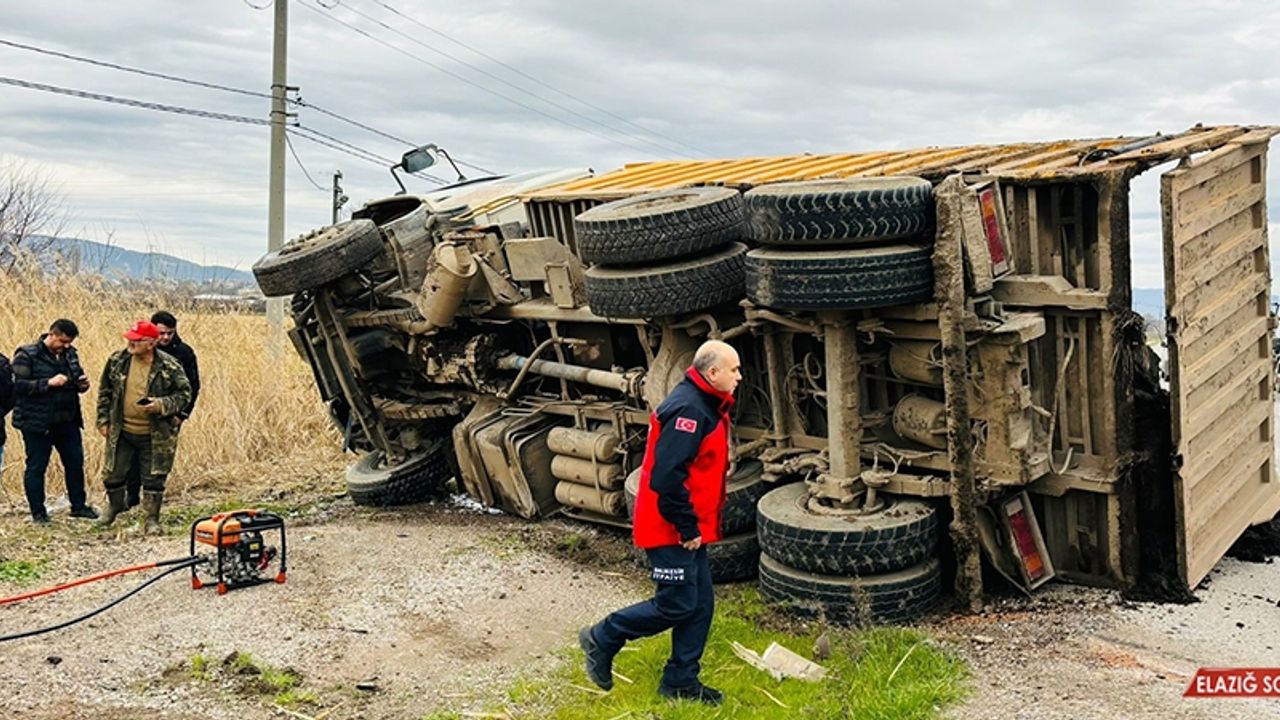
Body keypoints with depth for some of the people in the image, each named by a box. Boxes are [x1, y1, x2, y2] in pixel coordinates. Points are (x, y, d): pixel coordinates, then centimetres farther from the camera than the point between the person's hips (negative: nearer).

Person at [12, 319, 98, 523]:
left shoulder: (70, 354, 8)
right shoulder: (27, 355, -9)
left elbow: (78, 380, 21)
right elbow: (18, 385, -17)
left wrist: (82, 384, -3)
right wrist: (48, 383, -25)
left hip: (67, 422, 6)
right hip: (37, 424, -6)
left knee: (75, 463, 11)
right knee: (36, 467, 5)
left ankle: (78, 505, 24)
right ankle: (38, 512, 15)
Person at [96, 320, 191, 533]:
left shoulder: (170, 366, -13)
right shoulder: (117, 360, -1)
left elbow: (184, 394, -6)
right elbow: (104, 392, 10)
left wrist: (162, 405, -22)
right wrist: (103, 419, 7)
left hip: (155, 435, -3)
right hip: (121, 432, 4)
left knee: (154, 478, 5)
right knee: (112, 474, 15)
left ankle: (152, 519, 20)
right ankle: (115, 505, 44)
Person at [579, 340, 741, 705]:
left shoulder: (706, 406, 11)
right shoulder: (688, 410, -23)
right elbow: (666, 477, -28)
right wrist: (688, 528, -20)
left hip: (691, 530, 10)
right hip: (672, 530, -10)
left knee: (701, 604, 13)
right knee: (677, 605, -2)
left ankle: (681, 680, 26)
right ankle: (601, 638, 15)